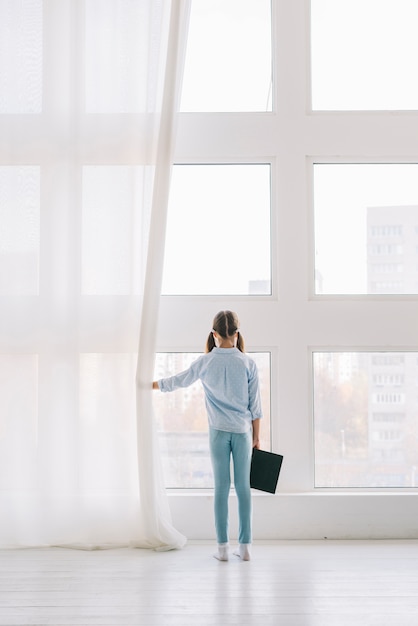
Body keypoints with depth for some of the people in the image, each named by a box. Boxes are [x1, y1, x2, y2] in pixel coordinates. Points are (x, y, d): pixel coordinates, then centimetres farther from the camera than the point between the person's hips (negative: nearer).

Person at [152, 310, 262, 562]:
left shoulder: (206, 361, -2)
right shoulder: (248, 363, -3)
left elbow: (178, 381, 11)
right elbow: (255, 405, -1)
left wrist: (152, 384, 28)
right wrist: (257, 437, 7)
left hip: (219, 431, 0)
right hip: (243, 431, 0)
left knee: (222, 487, 4)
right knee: (243, 487, 5)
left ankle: (223, 546, 6)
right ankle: (245, 546, 8)